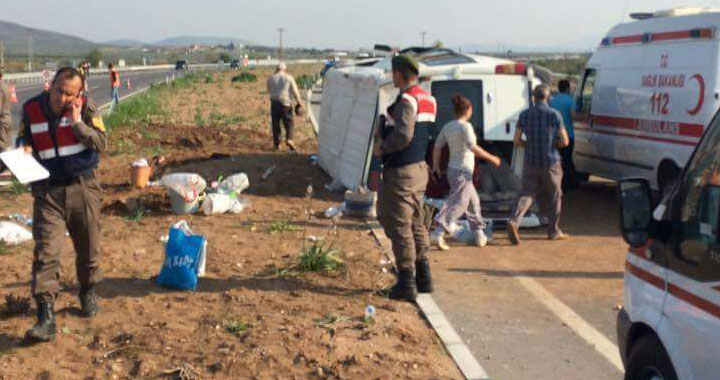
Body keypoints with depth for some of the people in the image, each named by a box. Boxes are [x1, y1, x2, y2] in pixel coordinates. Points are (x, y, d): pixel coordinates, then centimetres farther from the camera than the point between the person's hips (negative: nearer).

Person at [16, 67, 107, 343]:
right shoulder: (31, 109, -1)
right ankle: (46, 316, -11)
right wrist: (24, 149, -9)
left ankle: (88, 292, 39)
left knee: (88, 247, 14)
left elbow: (101, 144, -11)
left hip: (82, 188, 0)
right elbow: (23, 139, 13)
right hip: (47, 192, 0)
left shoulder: (86, 108, -6)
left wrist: (78, 123, -22)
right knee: (45, 252, -9)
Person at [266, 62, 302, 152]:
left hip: (274, 102, 2)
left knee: (275, 124, 10)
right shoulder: (289, 78, 0)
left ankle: (277, 144, 11)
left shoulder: (271, 79, 5)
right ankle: (289, 139, -16)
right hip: (286, 102, -2)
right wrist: (299, 102, 9)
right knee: (289, 122, 6)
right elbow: (295, 91, -1)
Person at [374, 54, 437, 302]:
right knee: (416, 224, 18)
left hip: (402, 172, -10)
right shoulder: (427, 99, 12)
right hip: (420, 168, 10)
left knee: (399, 227, -1)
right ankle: (423, 278, 27)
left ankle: (406, 283, 3)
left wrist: (382, 147, -13)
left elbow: (403, 135, -30)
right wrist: (386, 138, 13)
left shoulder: (407, 100, -18)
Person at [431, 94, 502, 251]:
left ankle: (480, 235, 24)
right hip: (463, 171, -9)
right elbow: (472, 147, -25)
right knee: (458, 204, -10)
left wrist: (436, 166, 16)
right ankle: (439, 233, -20)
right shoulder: (465, 126, -13)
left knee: (473, 202, 18)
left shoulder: (447, 127, 8)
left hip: (452, 170, 9)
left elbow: (437, 147, 9)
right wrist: (491, 158, -18)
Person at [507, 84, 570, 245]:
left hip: (530, 163, 2)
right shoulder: (554, 115, -8)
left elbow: (517, 141, 1)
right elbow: (565, 141, -5)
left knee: (527, 194, 4)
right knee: (554, 197, 13)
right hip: (550, 162, -2)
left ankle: (514, 221, -19)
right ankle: (554, 231, 21)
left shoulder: (524, 115, -1)